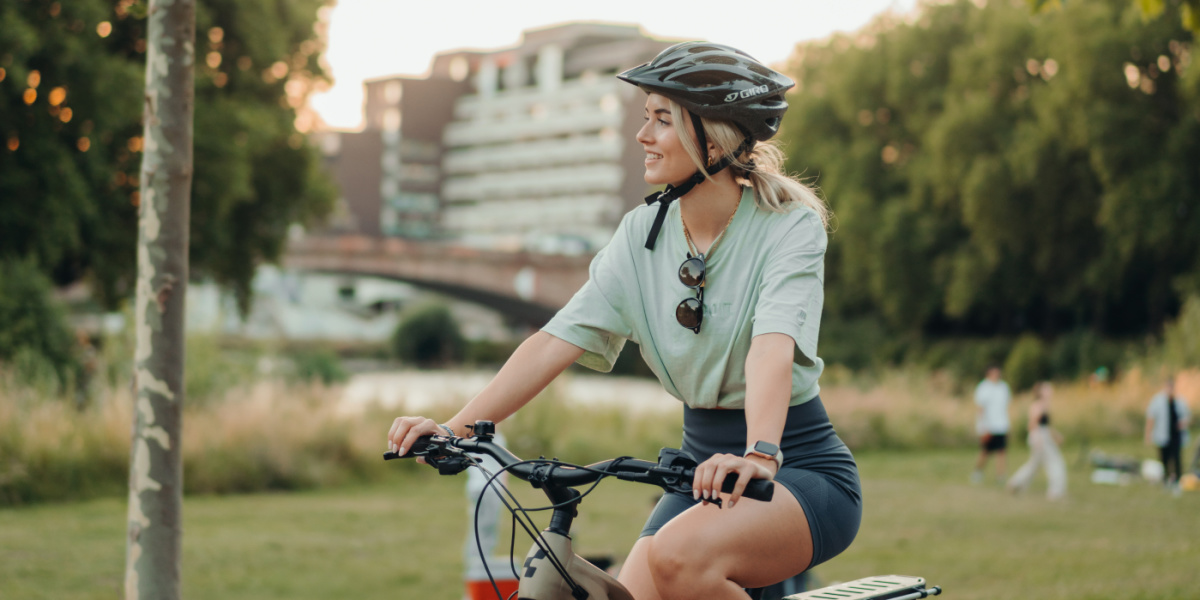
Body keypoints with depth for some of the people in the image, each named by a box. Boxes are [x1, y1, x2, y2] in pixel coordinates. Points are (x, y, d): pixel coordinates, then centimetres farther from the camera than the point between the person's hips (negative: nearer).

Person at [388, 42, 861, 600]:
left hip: (804, 470, -5)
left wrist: (760, 456, -48)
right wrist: (455, 427, -16)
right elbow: (559, 339, -5)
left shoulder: (789, 226, -13)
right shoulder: (644, 231, 2)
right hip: (705, 466, 6)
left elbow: (773, 345, -31)